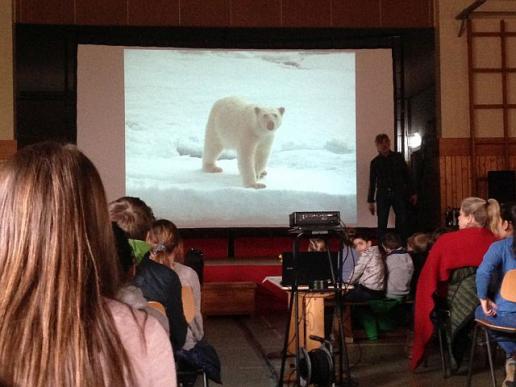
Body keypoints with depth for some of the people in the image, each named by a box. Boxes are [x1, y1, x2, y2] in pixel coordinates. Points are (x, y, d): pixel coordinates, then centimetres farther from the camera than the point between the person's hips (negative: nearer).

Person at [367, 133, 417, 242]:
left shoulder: (398, 157, 6)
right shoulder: (375, 162, 6)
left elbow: (407, 175, 8)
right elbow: (372, 183, 9)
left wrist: (412, 193, 5)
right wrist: (371, 201, 8)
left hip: (398, 193, 0)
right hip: (382, 195, 0)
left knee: (403, 221, -3)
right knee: (382, 224, 0)